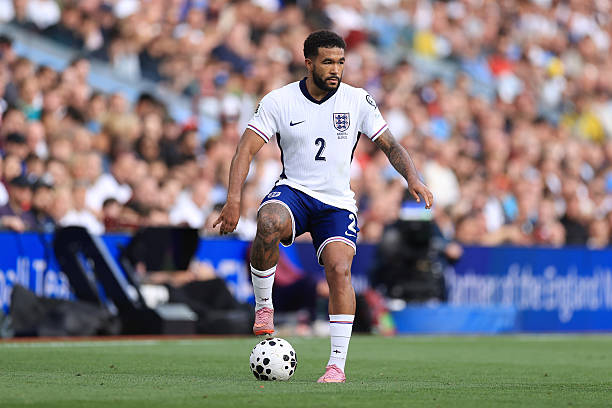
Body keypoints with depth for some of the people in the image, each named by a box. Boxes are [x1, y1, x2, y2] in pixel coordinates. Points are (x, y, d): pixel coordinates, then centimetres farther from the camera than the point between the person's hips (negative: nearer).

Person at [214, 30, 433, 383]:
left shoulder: (358, 100, 0)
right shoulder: (279, 101, -4)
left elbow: (390, 145, 7)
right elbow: (247, 149, -8)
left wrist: (413, 178, -12)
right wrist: (234, 198, -21)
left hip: (338, 202, 1)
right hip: (293, 191, -1)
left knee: (339, 270, -22)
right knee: (269, 225, -36)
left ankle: (337, 364, -16)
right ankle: (264, 306, -14)